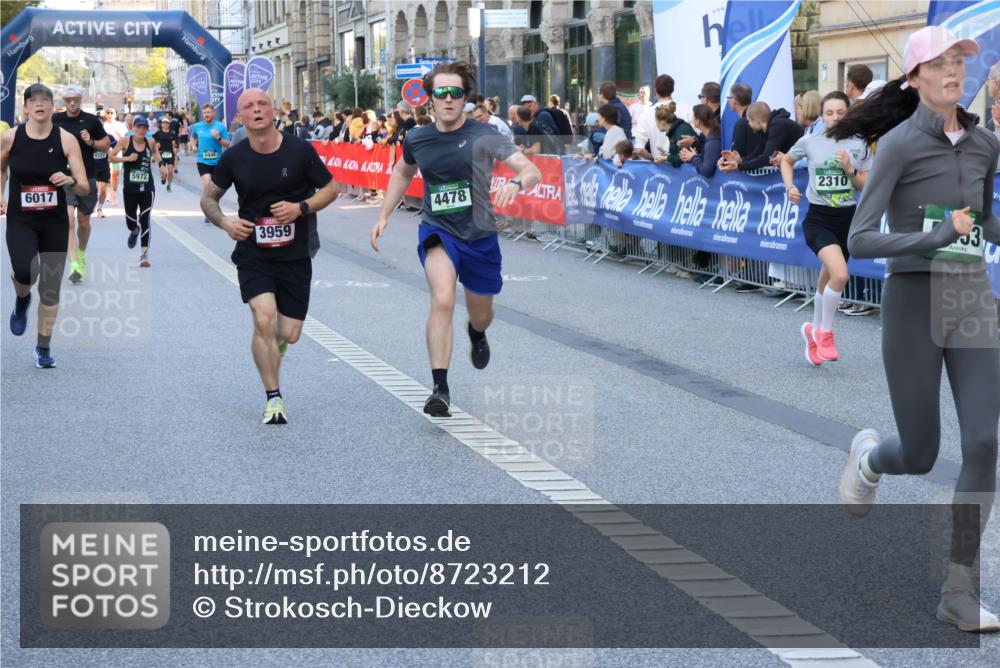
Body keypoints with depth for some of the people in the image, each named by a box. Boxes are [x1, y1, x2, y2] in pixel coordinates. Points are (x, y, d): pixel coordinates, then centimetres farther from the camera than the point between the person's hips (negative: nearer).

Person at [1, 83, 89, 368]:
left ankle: (43, 347, 24)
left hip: (55, 223, 1)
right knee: (25, 272, -27)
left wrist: (71, 181, -30)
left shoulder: (66, 139, -8)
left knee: (51, 288, 5)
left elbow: (84, 189, -9)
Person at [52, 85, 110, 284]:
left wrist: (92, 142, -11)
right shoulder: (55, 120, 1)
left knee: (84, 222, 13)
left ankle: (81, 254, 40)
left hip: (87, 177, 1)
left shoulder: (91, 121, 0)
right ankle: (73, 264, -20)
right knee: (69, 219, -17)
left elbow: (106, 144, 8)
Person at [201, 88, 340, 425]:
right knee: (264, 319, -20)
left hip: (295, 255, 1)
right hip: (252, 254, 0)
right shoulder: (234, 158, -3)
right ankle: (274, 398, -7)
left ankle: (270, 351, 41)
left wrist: (301, 208, -15)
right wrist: (225, 223, -9)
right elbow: (208, 197, 10)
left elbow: (330, 189, 3)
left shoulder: (300, 150, -7)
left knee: (289, 333, 1)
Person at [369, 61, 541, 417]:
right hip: (437, 231, 0)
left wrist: (515, 183, -42)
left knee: (481, 314, 19)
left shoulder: (483, 137, -11)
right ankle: (440, 388, -28)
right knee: (442, 300, -27)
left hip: (480, 235, 0)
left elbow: (531, 170, -19)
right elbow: (403, 173, 22)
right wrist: (383, 216, 17)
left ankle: (476, 333, 60)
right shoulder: (416, 140, -1)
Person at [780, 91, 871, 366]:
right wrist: (789, 186, 1)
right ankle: (825, 332, -4)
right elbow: (787, 160, 17)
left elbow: (868, 186, 1)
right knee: (840, 274, -24)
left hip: (847, 219, 3)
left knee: (827, 281, 13)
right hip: (818, 219, -3)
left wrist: (850, 169, -15)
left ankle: (814, 330, 39)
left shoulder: (860, 146, 1)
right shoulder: (809, 142, -3)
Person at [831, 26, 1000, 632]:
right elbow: (859, 242, -14)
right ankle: (868, 457, 42)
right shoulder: (897, 143, -9)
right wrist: (937, 237, -25)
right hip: (913, 302, -4)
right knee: (920, 458, 3)